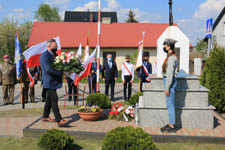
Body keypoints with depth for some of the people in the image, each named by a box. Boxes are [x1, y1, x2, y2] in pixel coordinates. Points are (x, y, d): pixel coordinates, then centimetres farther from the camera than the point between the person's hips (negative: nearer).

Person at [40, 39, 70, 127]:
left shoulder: (54, 55, 13)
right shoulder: (45, 56, -16)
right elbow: (48, 69, -25)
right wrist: (61, 73, -23)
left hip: (53, 81, 10)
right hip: (49, 81, -10)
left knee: (50, 99, 16)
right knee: (54, 100, -12)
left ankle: (45, 117, 29)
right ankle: (59, 121, -15)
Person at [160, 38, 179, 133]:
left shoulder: (172, 58, -17)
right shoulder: (170, 56, 14)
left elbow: (170, 73, -21)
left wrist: (167, 88, -21)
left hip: (170, 81, -10)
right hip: (168, 80, 10)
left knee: (170, 105, -5)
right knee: (169, 105, 14)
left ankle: (172, 127, 2)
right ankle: (171, 124, 22)